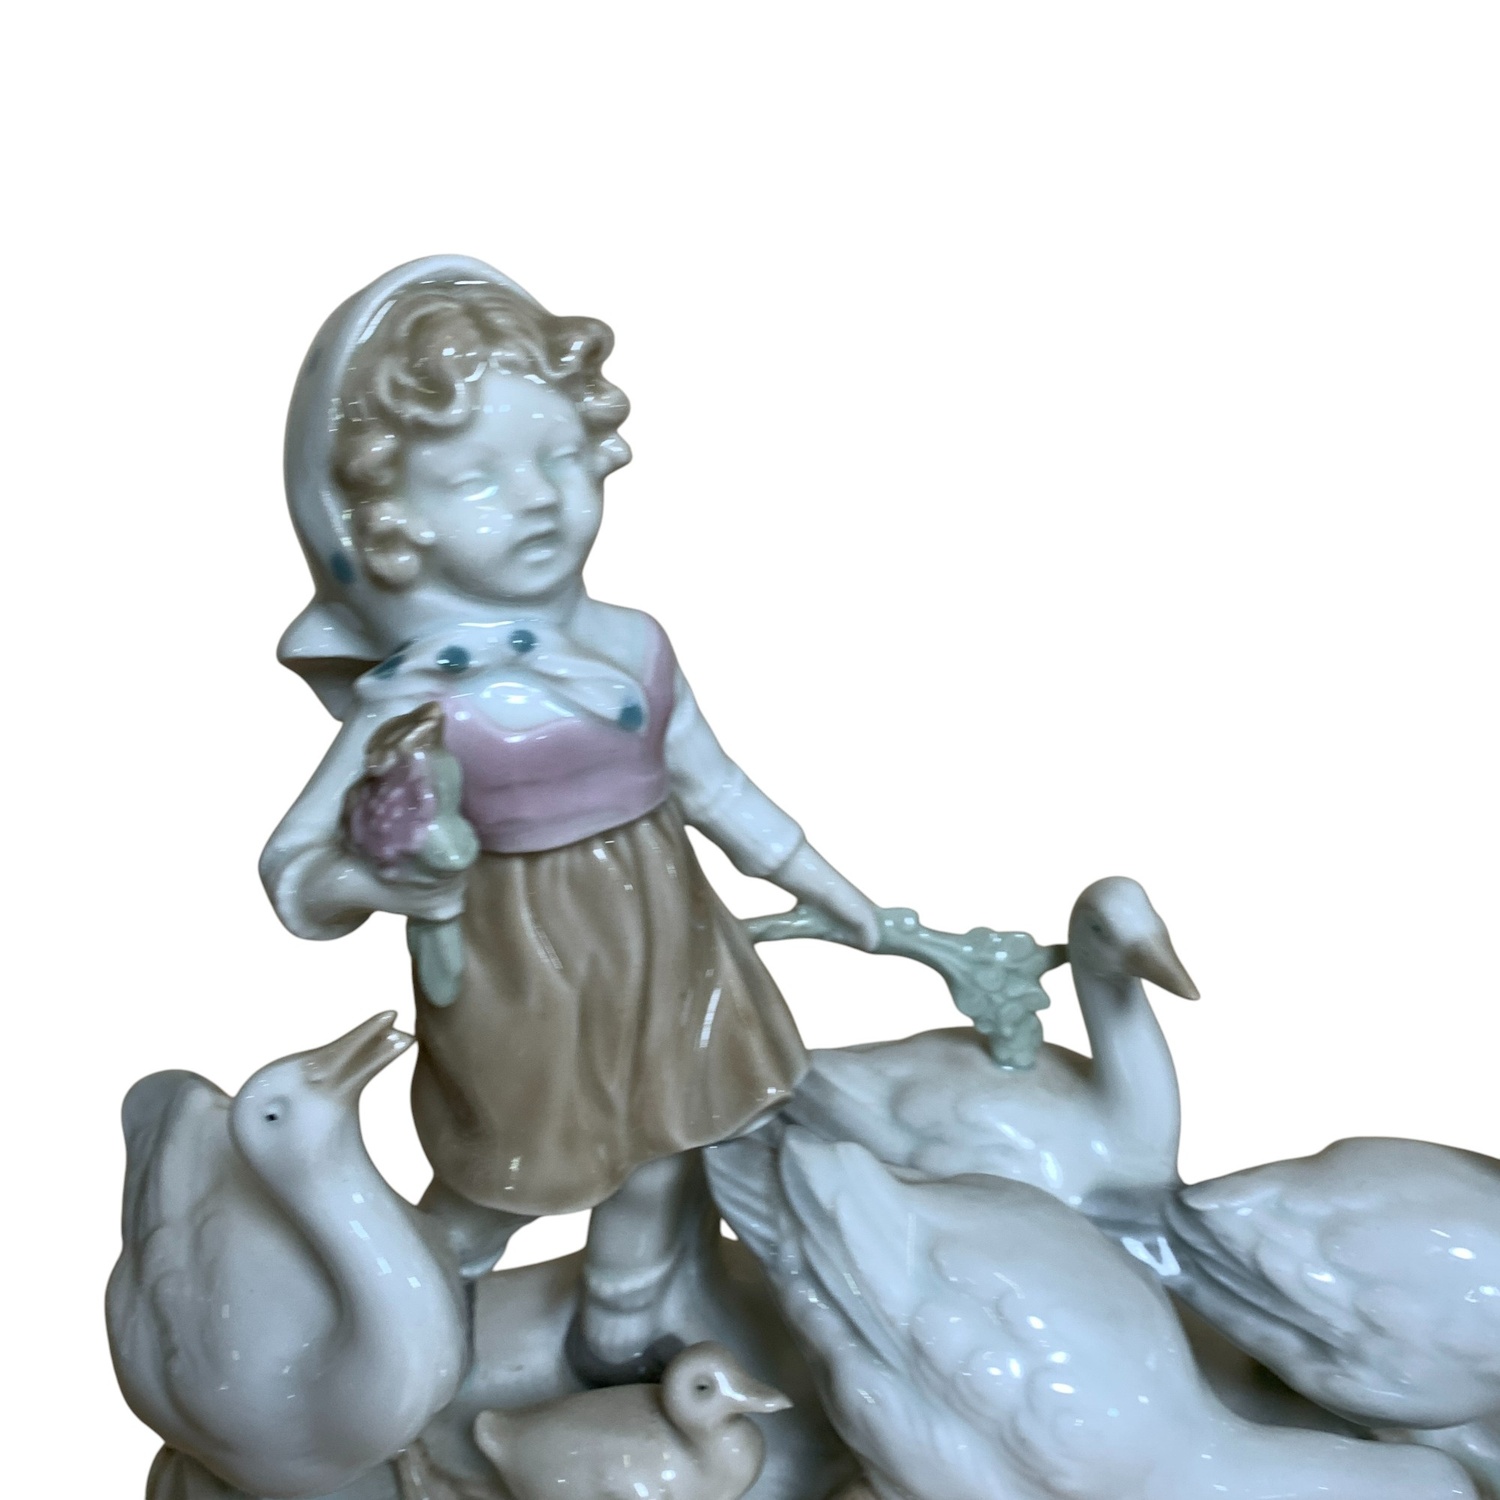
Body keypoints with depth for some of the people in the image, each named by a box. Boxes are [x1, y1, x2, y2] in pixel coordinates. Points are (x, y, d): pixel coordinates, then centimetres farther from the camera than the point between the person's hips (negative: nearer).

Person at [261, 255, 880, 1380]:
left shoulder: (631, 648, -5)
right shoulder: (415, 707, -20)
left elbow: (709, 782, 10)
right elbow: (292, 863, -17)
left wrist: (814, 877, 18)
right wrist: (371, 883, -38)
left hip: (665, 960, 5)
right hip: (521, 985, -5)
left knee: (657, 1163, 19)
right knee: (495, 1193, 12)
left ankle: (621, 1352, 45)